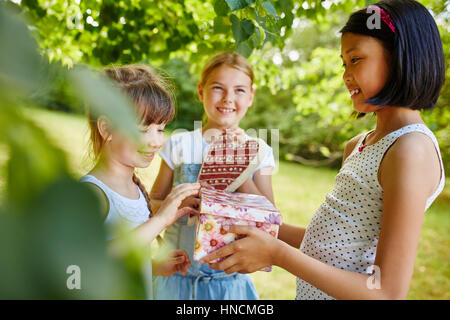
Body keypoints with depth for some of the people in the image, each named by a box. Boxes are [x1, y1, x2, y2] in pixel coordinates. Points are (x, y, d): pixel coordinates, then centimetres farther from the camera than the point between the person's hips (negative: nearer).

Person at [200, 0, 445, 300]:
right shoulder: (357, 145, 6)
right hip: (311, 289, 7)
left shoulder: (413, 148, -21)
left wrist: (277, 253, -25)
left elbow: (389, 292, -23)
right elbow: (334, 235, 10)